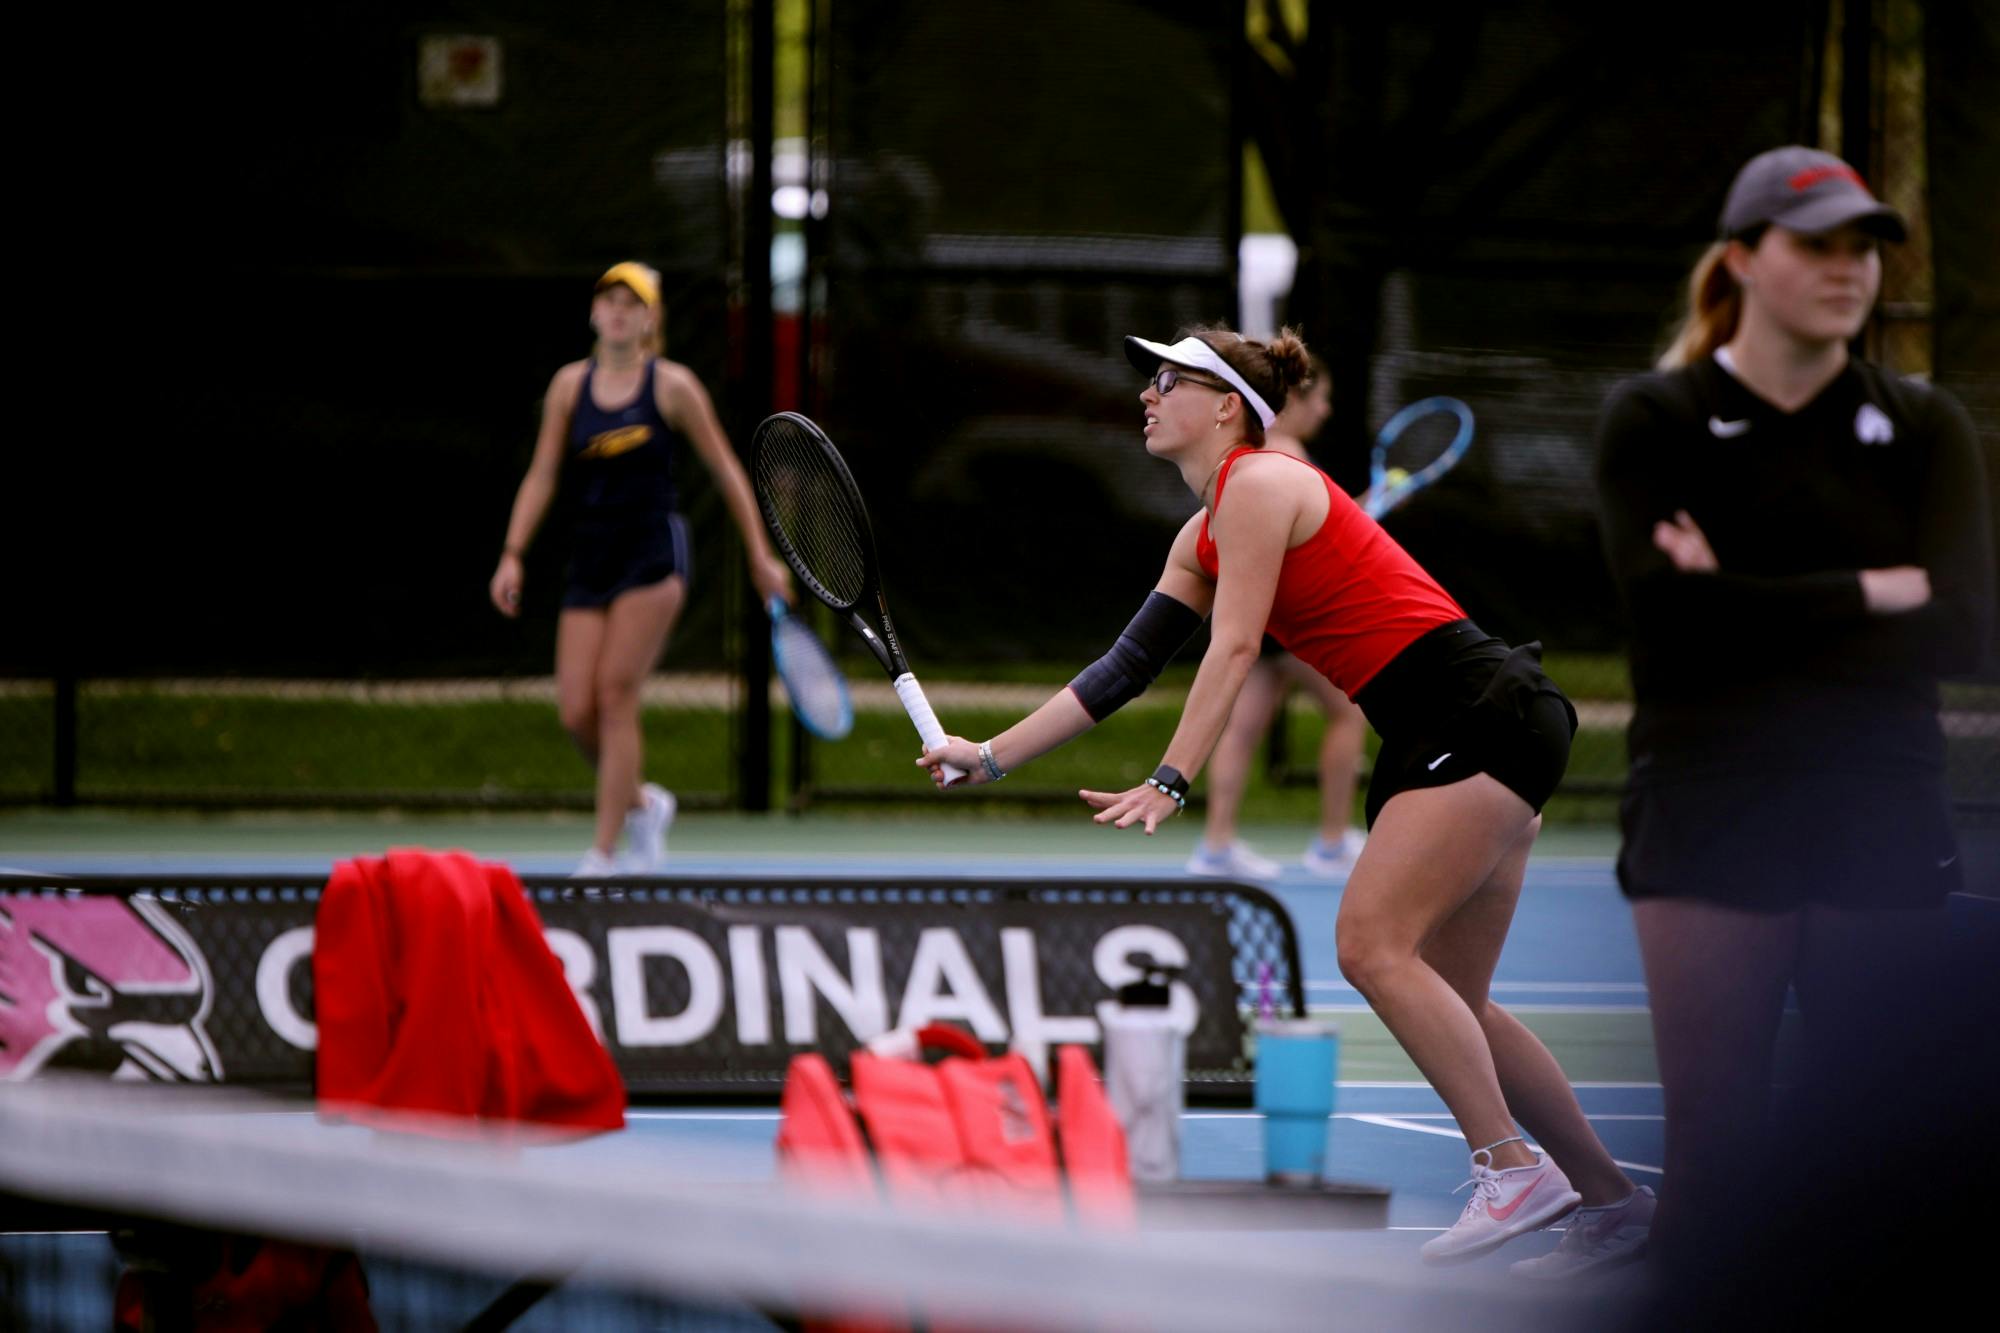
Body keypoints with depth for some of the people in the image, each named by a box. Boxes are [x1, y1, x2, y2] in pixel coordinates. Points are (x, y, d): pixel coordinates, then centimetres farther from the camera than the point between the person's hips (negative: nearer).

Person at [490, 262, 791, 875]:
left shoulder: (672, 386, -1)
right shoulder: (570, 385, 8)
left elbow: (725, 471, 5)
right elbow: (541, 476, 8)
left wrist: (760, 558, 5)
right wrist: (512, 556, -3)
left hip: (653, 552, -4)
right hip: (590, 555, 4)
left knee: (614, 693, -14)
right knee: (576, 713, -6)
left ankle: (603, 853, -8)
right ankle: (643, 803, 23)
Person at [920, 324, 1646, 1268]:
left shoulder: (1259, 483, -9)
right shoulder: (1202, 537, 19)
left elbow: (1234, 649, -16)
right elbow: (1125, 669, 19)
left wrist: (1169, 783, -20)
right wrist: (993, 755, 15)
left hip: (1484, 712, -10)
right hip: (1434, 740, 10)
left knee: (1373, 944, -18)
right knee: (1447, 1004, 7)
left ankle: (1514, 1168, -18)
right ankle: (1613, 1198, 12)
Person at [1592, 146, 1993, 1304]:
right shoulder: (1655, 421, 3)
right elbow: (1675, 615, -12)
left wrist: (1762, 613, -11)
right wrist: (1876, 591, -8)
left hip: (1885, 823, 2)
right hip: (1711, 825, -2)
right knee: (1720, 1159, -6)